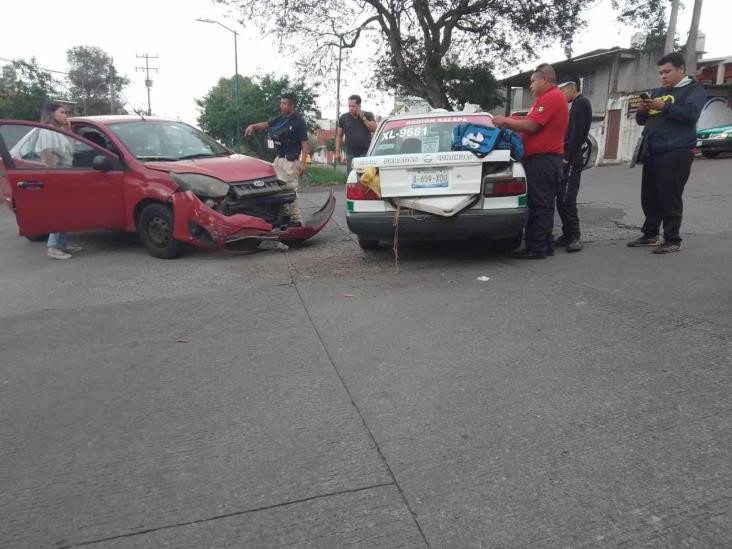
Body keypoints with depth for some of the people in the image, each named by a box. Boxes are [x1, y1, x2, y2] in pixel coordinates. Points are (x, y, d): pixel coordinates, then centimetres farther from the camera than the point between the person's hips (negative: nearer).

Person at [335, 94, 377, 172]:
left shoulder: (368, 116, 6)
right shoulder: (344, 117, 9)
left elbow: (374, 129, -7)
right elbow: (339, 136, 10)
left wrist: (363, 118, -9)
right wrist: (338, 152, 4)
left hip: (366, 153, -1)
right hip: (350, 153, 2)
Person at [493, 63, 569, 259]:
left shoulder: (550, 97, -11)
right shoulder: (550, 97, 22)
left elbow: (532, 126, -17)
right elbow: (534, 125, 20)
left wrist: (505, 121, -6)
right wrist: (509, 122, 14)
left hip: (542, 159, -10)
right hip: (546, 158, 10)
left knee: (539, 204, -9)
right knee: (543, 204, 12)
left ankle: (536, 248, -6)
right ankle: (545, 244, 17)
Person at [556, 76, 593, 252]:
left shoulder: (581, 103, -8)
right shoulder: (577, 104, 23)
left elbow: (577, 133, -17)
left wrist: (567, 157, -19)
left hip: (571, 160, -10)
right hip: (569, 159, 10)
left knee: (565, 199, -13)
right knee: (563, 199, 9)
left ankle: (574, 236, -10)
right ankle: (569, 235, 13)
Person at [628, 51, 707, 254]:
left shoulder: (694, 90, 2)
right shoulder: (657, 92, 22)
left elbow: (691, 113, -16)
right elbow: (641, 120, 20)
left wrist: (664, 106, -21)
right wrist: (643, 109, -1)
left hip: (675, 153, -7)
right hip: (652, 153, 7)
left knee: (670, 198, -8)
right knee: (649, 197, 10)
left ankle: (672, 241, -2)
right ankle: (650, 235, 22)